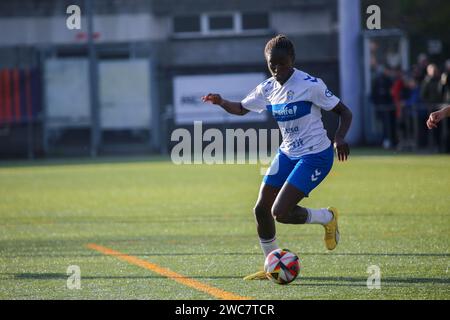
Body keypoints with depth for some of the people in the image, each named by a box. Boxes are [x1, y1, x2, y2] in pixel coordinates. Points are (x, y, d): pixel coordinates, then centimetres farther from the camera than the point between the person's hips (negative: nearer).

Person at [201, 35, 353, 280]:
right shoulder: (268, 89, 1)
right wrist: (221, 102, -6)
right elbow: (241, 108, 16)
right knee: (261, 209, 3)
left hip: (315, 156, -7)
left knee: (280, 212, -17)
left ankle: (327, 218, 10)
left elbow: (345, 113, -13)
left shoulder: (310, 85, -18)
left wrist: (340, 138, -31)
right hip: (287, 154, 7)